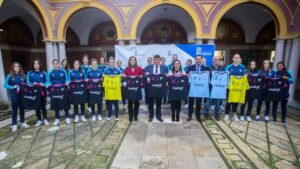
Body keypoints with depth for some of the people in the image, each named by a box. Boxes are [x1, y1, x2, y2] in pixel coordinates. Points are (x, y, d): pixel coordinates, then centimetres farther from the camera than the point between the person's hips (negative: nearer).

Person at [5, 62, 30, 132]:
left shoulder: (23, 75, 3)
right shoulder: (10, 76, -3)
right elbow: (5, 85, -2)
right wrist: (13, 87, -17)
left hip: (22, 94, 2)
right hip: (14, 95, -2)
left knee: (22, 109, 10)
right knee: (15, 110, 4)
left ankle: (23, 123, 22)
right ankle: (14, 125, 15)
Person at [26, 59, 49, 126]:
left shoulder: (43, 73, 2)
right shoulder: (30, 73, 5)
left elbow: (47, 82, 0)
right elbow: (27, 82, 1)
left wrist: (43, 84, -20)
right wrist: (33, 84, -18)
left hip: (42, 91, -1)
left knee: (43, 106, 5)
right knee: (36, 106, 8)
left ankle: (45, 119, 17)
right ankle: (39, 120, 21)